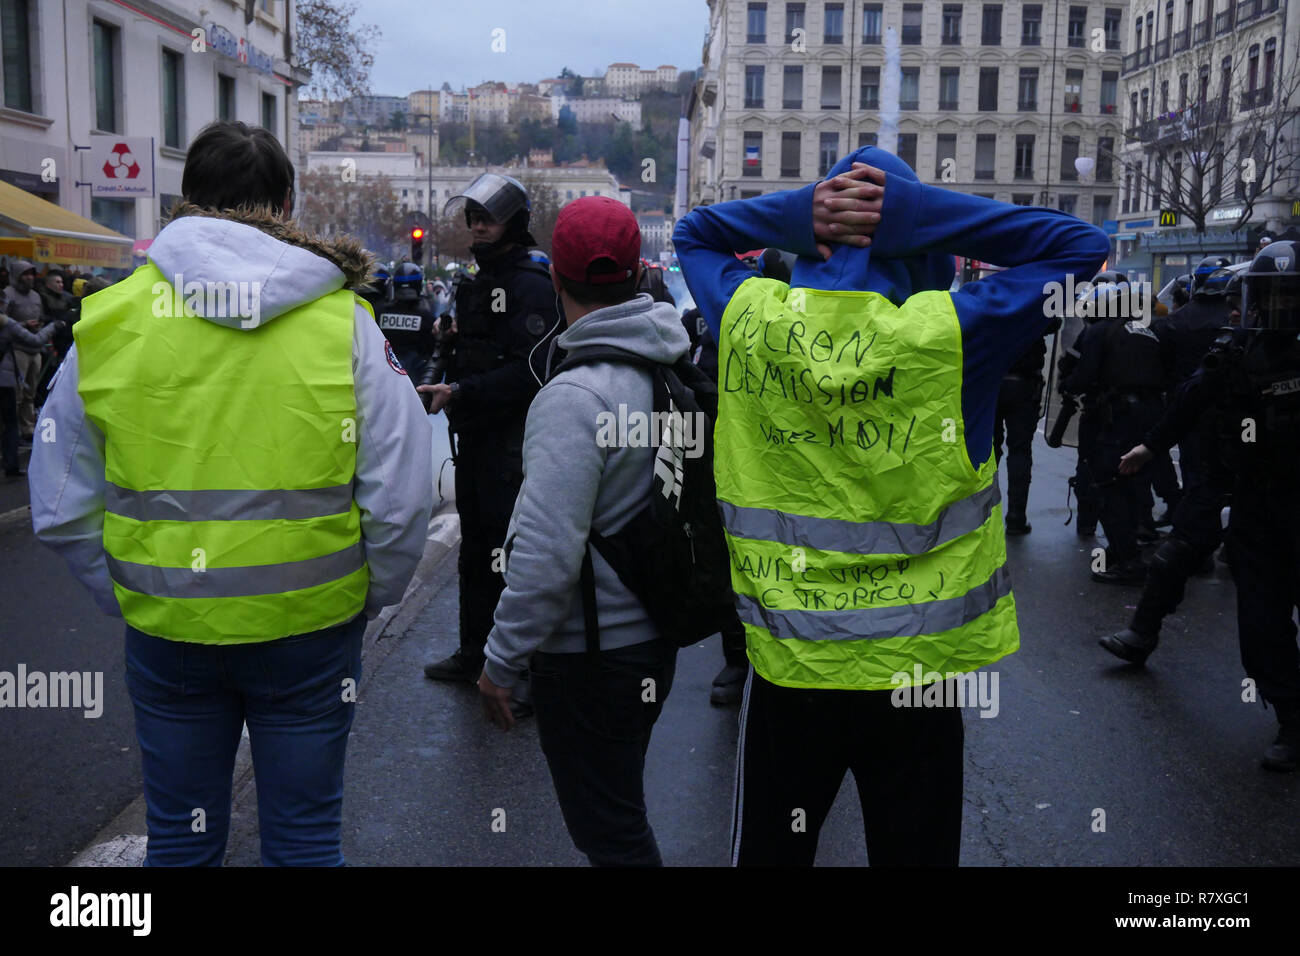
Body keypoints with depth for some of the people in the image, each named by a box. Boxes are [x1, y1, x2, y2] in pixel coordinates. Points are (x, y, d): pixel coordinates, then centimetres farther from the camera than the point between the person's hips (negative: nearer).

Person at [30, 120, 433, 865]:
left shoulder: (107, 321, -5)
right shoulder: (345, 323, -10)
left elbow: (62, 507, 0)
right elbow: (404, 498, -11)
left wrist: (129, 596, 12)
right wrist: (369, 596, 5)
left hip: (165, 628, 2)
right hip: (311, 627, -1)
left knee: (180, 840, 21)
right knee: (305, 839, 16)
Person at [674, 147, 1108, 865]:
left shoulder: (750, 319, -7)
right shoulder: (945, 332, -15)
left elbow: (691, 232, 13)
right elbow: (1083, 246, -3)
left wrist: (797, 212, -4)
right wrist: (918, 213, -10)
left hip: (786, 664, 2)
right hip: (916, 669, -1)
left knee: (769, 849, 20)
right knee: (914, 850, 19)